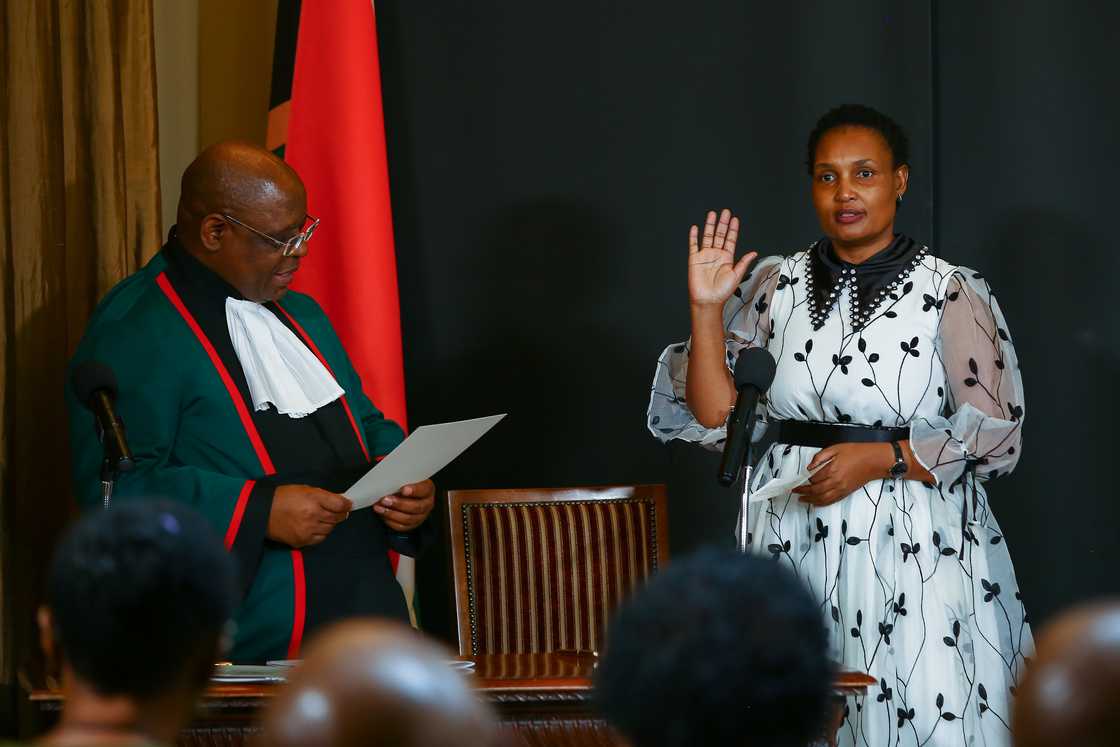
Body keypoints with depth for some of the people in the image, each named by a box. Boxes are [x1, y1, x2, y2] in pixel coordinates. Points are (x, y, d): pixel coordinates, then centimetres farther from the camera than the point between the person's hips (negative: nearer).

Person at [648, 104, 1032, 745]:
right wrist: (707, 308, -5)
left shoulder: (952, 294, -3)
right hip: (794, 544, 3)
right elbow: (716, 417, 4)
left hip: (911, 549, -3)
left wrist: (877, 458, -16)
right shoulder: (776, 285, 7)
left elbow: (996, 438, -6)